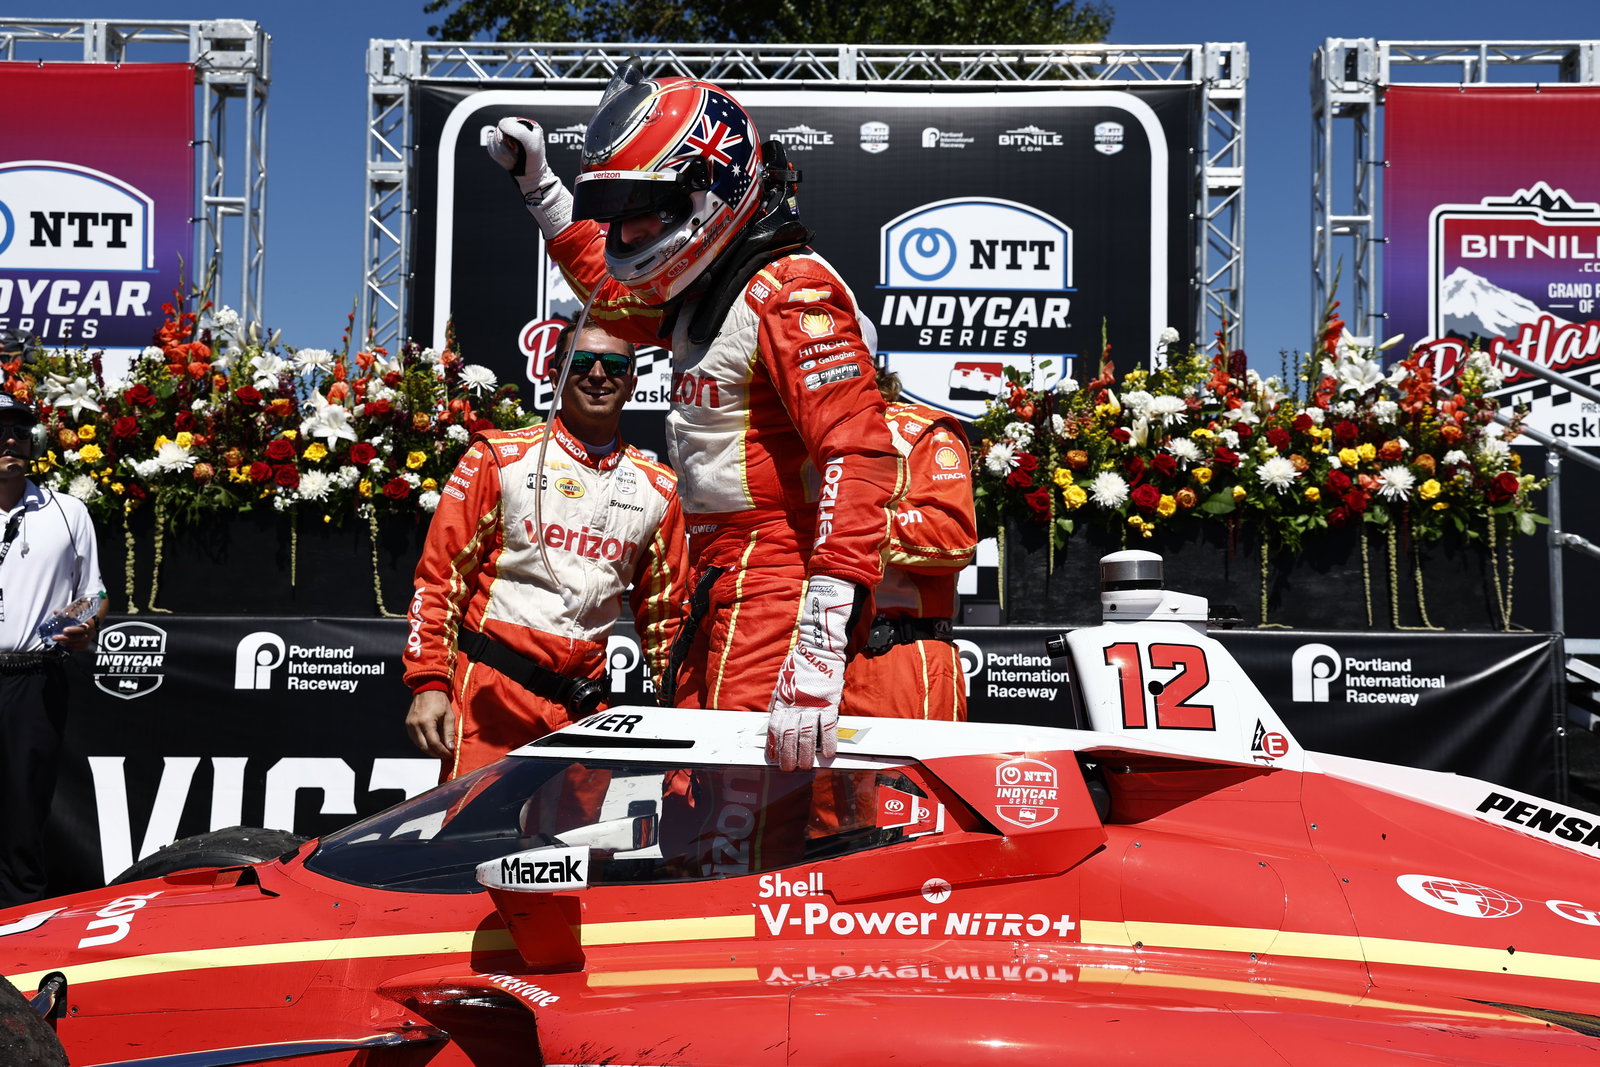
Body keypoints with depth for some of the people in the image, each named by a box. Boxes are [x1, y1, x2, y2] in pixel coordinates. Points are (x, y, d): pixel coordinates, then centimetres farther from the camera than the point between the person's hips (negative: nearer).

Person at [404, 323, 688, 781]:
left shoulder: (659, 489, 12)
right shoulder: (501, 458, 2)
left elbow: (663, 610, 19)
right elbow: (441, 575, 1)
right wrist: (429, 683, -7)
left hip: (585, 707, 3)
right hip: (491, 693, -3)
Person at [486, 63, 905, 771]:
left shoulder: (791, 293, -14)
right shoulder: (701, 293, 19)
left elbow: (858, 460, -26)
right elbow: (611, 290, 42)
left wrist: (820, 649, -35)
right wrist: (535, 182, 37)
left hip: (779, 577, -10)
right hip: (720, 582, 10)